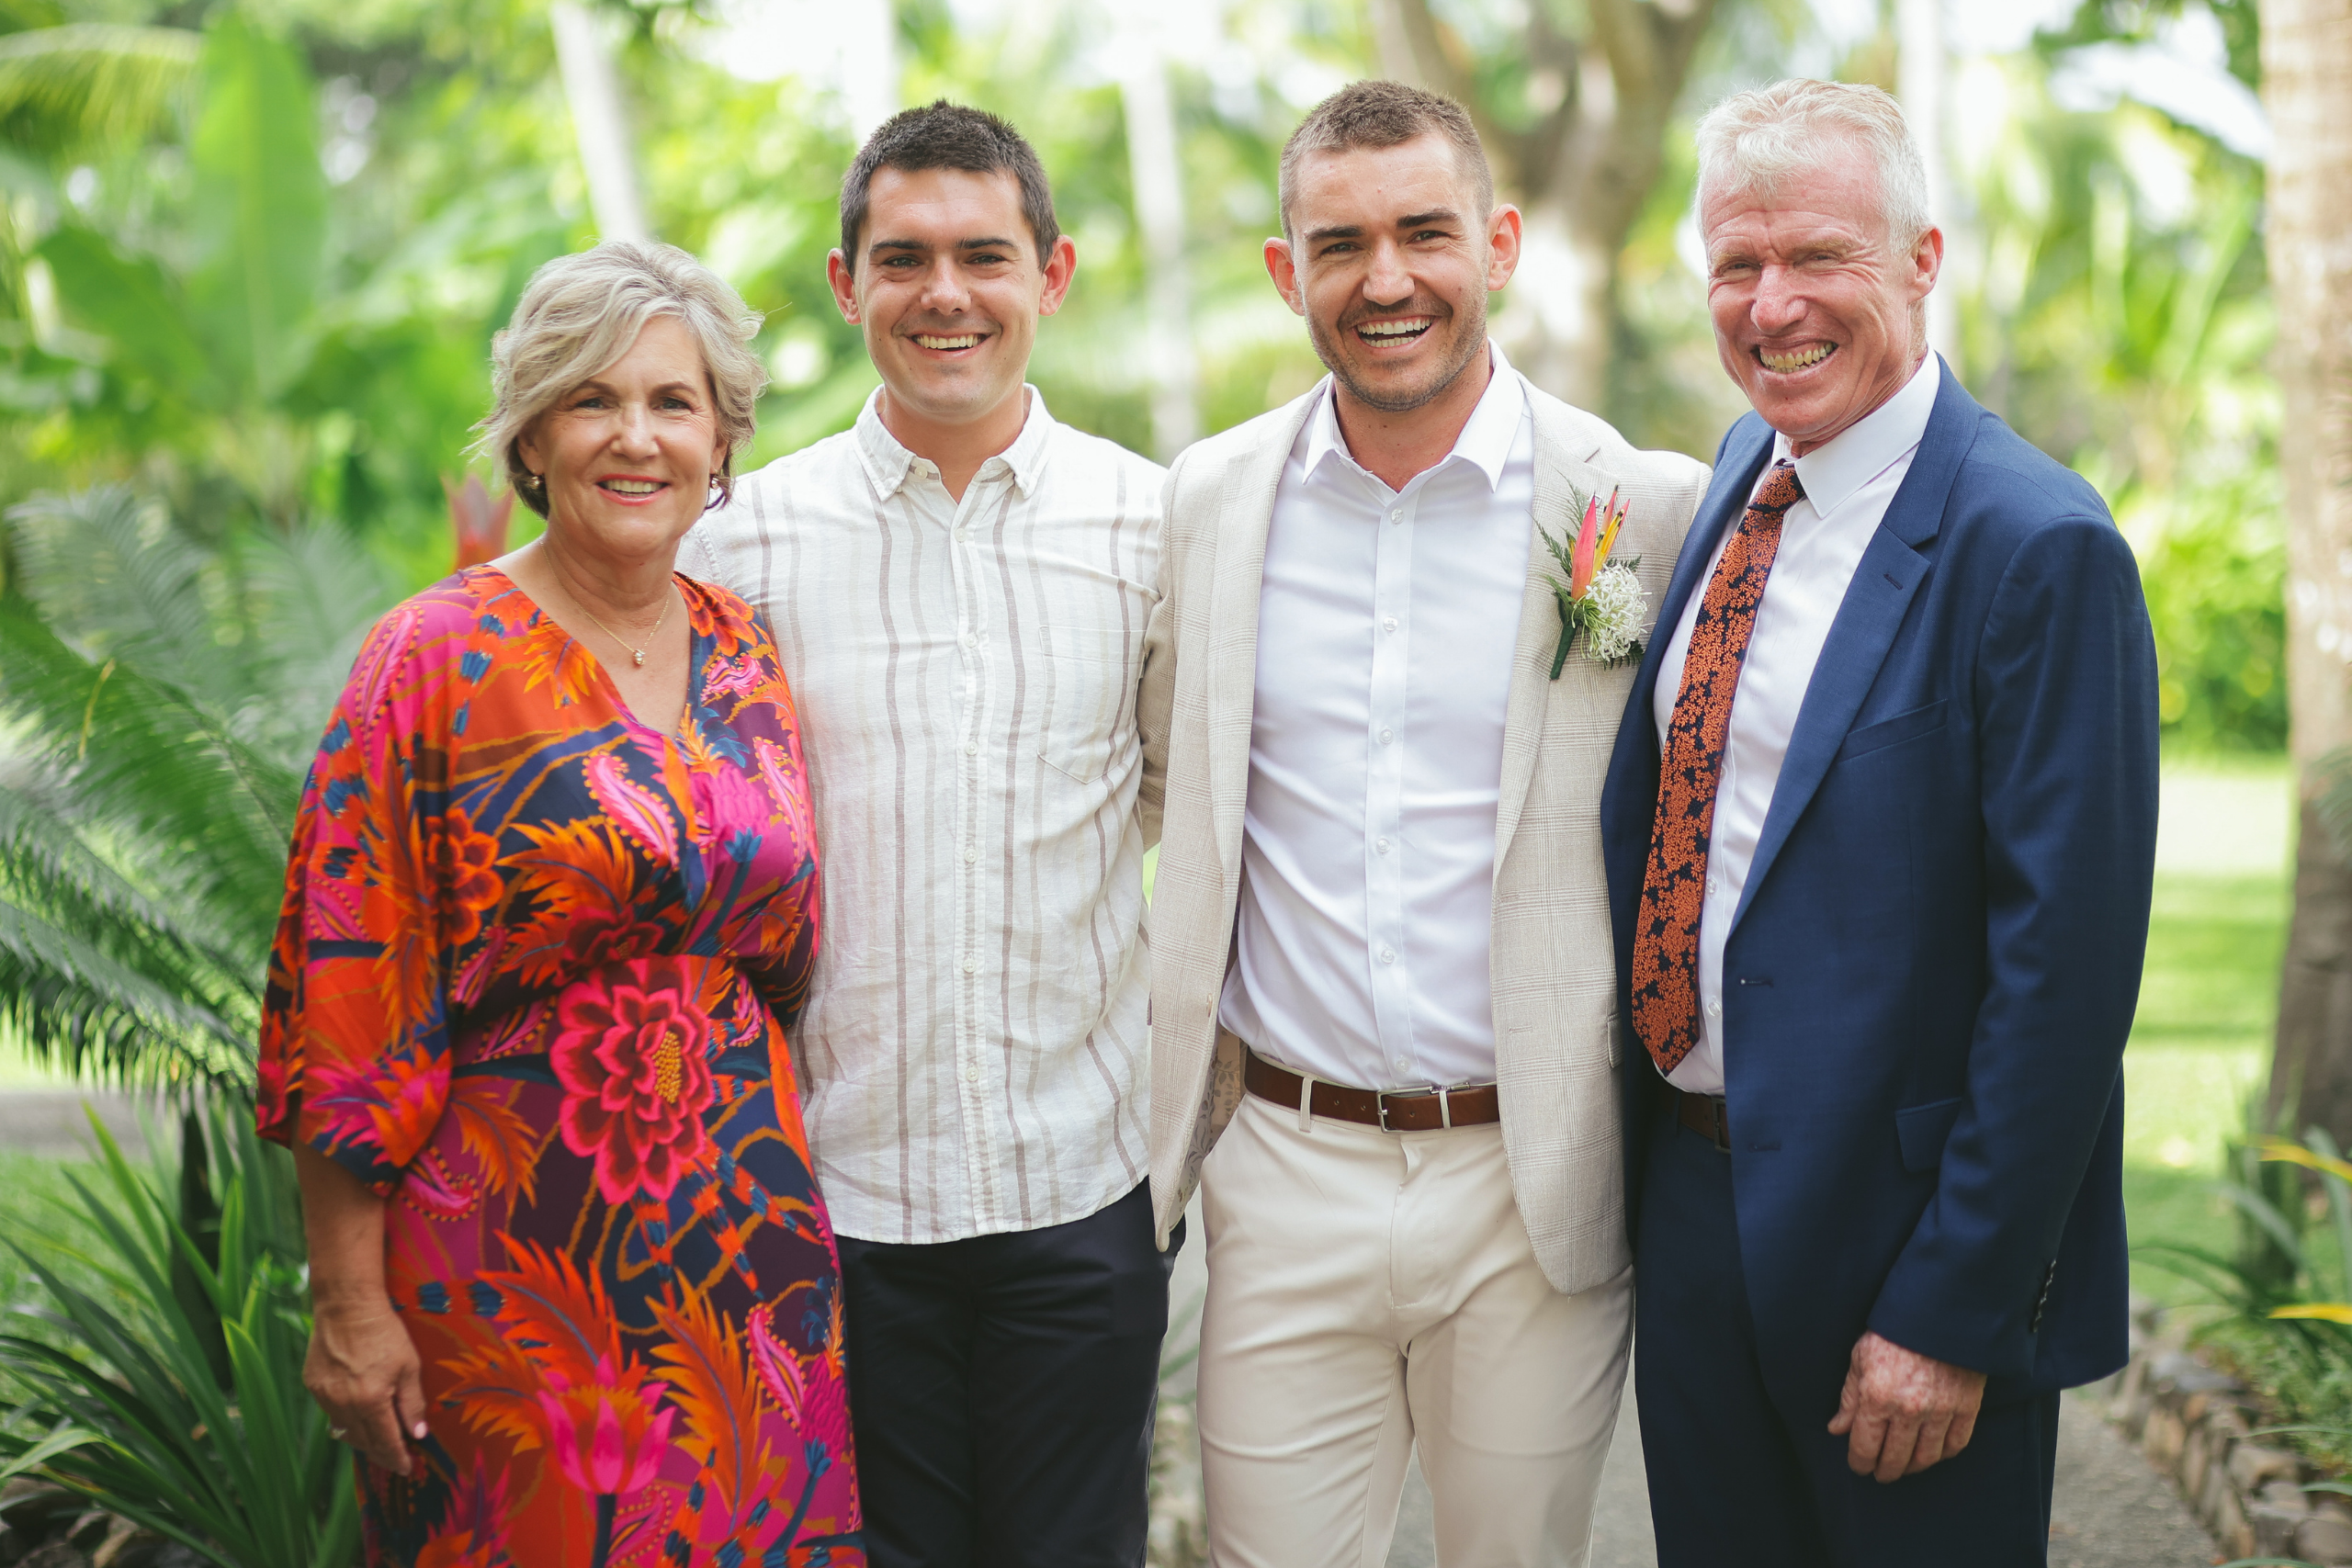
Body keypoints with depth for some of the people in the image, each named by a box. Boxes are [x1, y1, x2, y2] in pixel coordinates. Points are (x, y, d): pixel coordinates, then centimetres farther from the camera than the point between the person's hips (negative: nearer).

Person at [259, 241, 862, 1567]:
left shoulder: (748, 650, 7)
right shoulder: (439, 662, -8)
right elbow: (350, 1004, -9)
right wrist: (350, 1300, -11)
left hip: (743, 1247, 5)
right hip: (518, 1266, -5)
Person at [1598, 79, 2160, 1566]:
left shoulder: (2038, 547, -18)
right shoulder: (1742, 477, 6)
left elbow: (2065, 969, -20)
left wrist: (1954, 1310, -19)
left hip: (1889, 1222, -7)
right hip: (1687, 1191, 7)